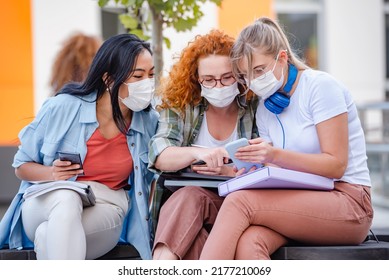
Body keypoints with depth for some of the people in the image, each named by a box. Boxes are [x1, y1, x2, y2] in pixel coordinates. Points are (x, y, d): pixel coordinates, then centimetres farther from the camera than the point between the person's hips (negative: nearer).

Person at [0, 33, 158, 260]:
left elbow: (150, 178, 14)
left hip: (105, 210, 1)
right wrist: (50, 173, -19)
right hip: (46, 203, -1)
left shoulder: (149, 122, -1)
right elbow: (22, 165, 2)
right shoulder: (62, 108, -9)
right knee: (67, 197, -41)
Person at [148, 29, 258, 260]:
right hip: (182, 200, 1)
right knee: (190, 196, -36)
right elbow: (159, 156, -10)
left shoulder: (256, 105, 2)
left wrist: (232, 172, -20)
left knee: (191, 197, -35)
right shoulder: (181, 105, 4)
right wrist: (197, 153, -29)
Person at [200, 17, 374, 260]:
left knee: (239, 201, -28)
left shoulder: (320, 86, -6)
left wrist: (276, 155, -23)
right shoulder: (265, 109, 14)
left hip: (348, 203, -5)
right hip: (299, 201, 5)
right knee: (248, 243, -31)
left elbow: (336, 165, -12)